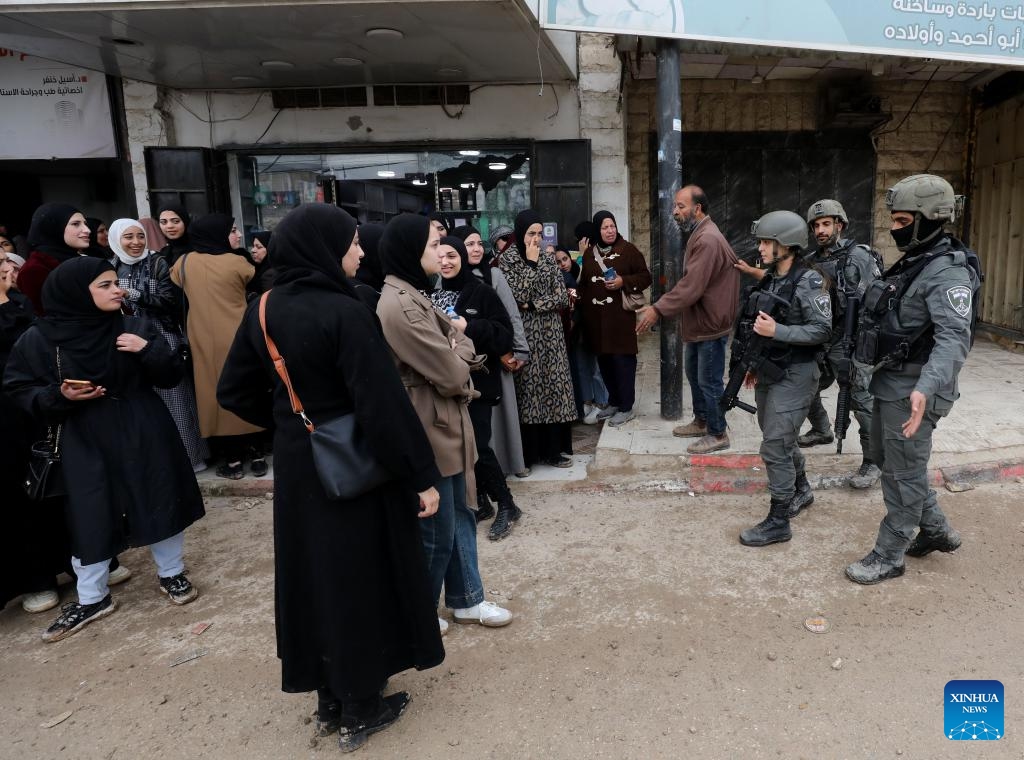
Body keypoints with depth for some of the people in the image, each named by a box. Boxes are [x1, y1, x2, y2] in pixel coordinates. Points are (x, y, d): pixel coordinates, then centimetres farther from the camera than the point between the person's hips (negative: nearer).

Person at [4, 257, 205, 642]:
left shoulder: (135, 327, -3)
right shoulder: (38, 340, -5)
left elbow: (172, 376, -2)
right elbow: (20, 391, 1)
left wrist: (149, 350, -20)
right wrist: (59, 397, -17)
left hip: (144, 435, 1)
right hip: (85, 444, 0)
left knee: (160, 504, 7)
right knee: (91, 518, 7)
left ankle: (171, 574, 28)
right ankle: (92, 599, 26)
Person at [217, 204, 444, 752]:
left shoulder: (264, 310, 0)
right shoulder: (344, 312, -22)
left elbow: (235, 392, 7)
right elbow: (383, 403, -24)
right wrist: (423, 475, -17)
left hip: (295, 465, 7)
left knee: (313, 576, 18)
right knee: (358, 579, 9)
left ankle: (329, 702, 35)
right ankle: (361, 709, 26)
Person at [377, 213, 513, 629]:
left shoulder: (412, 294, 10)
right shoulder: (399, 306, -24)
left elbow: (459, 357, 13)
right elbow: (452, 374, -20)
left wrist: (457, 346, -8)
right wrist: (460, 336, -3)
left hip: (445, 425, 10)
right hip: (428, 431, -10)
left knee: (459, 516, 19)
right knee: (436, 531, 7)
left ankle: (466, 599, 35)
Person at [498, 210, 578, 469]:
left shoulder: (548, 259, 9)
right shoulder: (506, 260, -4)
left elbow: (562, 297, 3)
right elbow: (516, 296, -16)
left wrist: (534, 305, -10)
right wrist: (531, 263, -12)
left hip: (550, 333, 4)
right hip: (524, 334, -4)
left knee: (553, 385, 4)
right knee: (527, 389, -2)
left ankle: (554, 449, 13)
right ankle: (525, 454, 8)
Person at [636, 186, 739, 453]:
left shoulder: (708, 240, -24)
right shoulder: (698, 234, 11)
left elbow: (691, 287, -29)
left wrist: (658, 310, -27)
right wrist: (658, 305, 11)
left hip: (710, 323, -11)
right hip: (698, 322, 11)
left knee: (709, 380, 0)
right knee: (694, 374, 21)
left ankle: (718, 434, 13)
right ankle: (701, 421, 36)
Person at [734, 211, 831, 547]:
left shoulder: (809, 282, -15)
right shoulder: (769, 279, 8)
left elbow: (822, 329, -17)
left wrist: (777, 331, -25)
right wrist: (754, 365, 16)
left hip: (793, 376, -8)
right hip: (768, 372, 8)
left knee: (775, 447, -6)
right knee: (782, 440, 21)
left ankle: (778, 522, 5)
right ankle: (801, 491, 43)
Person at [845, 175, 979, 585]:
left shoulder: (948, 271, -19)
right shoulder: (911, 262, 11)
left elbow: (954, 338, -32)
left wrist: (927, 389, -45)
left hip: (912, 391, -10)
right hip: (890, 382, 10)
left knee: (903, 474, 3)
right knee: (888, 461, 21)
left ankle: (888, 557, 16)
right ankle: (936, 530, 38)